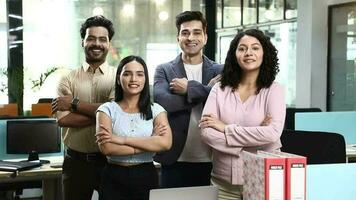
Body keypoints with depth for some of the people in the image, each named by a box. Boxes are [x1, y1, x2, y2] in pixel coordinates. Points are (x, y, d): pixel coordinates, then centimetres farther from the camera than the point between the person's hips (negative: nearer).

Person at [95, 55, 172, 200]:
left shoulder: (156, 110, 1)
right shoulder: (107, 109, -1)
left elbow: (166, 143, -16)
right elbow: (106, 148, -16)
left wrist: (122, 139, -18)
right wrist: (150, 143, -15)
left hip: (146, 177, 1)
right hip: (114, 178, -1)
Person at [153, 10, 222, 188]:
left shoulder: (219, 72, 5)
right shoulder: (164, 70, 5)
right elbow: (162, 102, -14)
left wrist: (189, 88, -13)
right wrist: (207, 90, -10)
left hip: (212, 161, 1)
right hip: (175, 160, 0)